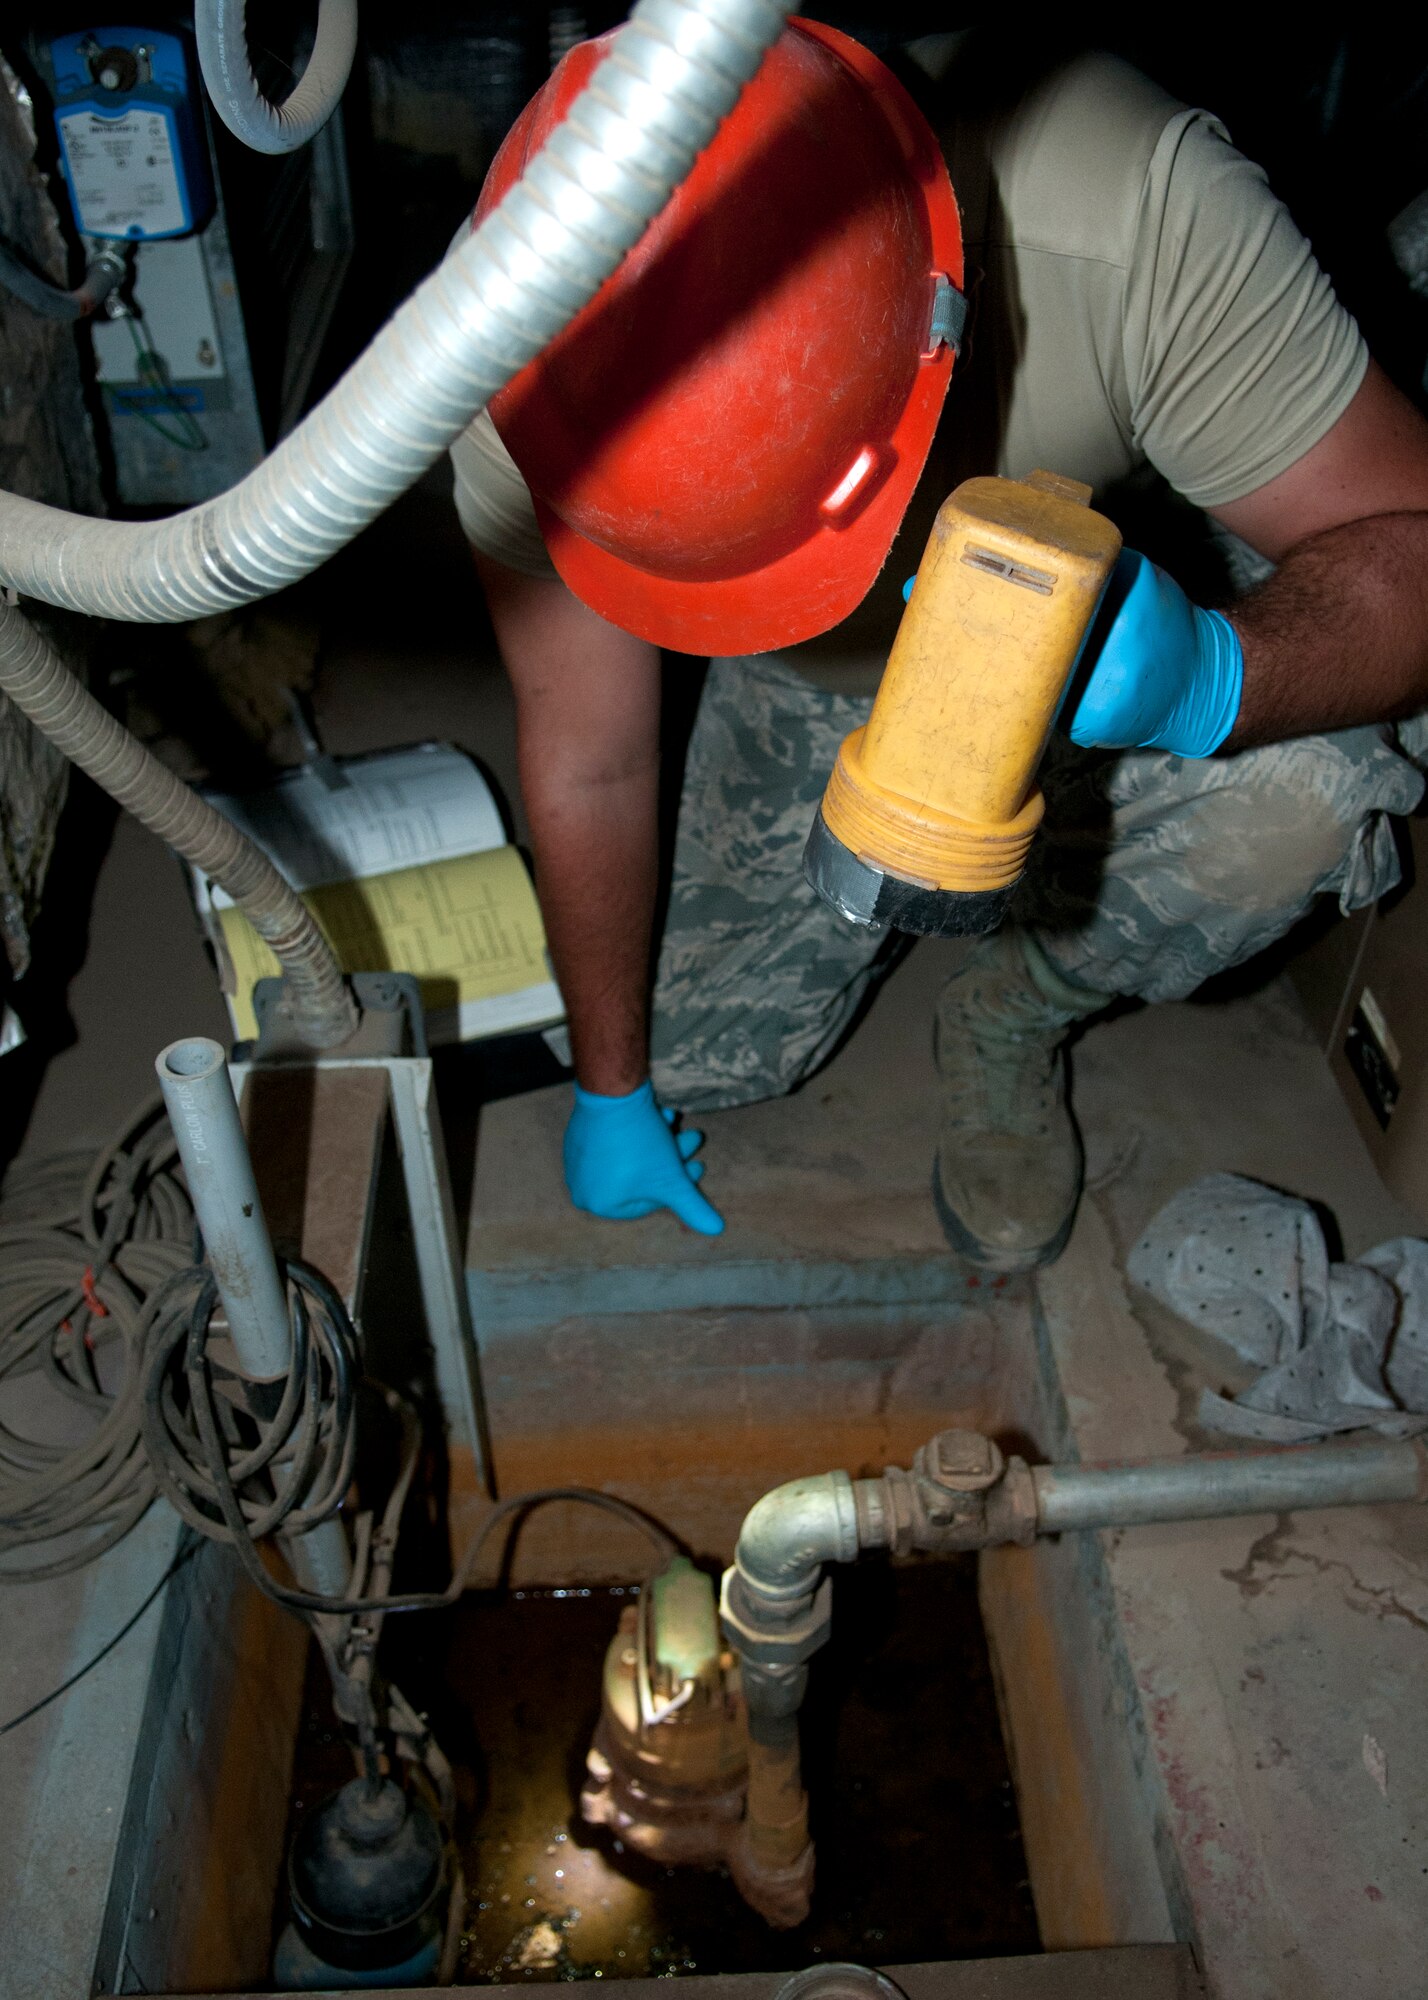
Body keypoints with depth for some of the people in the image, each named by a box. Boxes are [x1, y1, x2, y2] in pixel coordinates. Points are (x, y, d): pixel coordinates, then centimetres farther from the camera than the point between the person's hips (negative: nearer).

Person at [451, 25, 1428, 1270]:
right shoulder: (531, 383, -32)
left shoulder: (1141, 201, -40)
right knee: (708, 1056, 1)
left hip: (1110, 607, -1)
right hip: (810, 696, 2)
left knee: (1301, 788, -33)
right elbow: (586, 763, -19)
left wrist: (1212, 676, -54)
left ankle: (1013, 1020, 0)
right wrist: (611, 1090, -6)